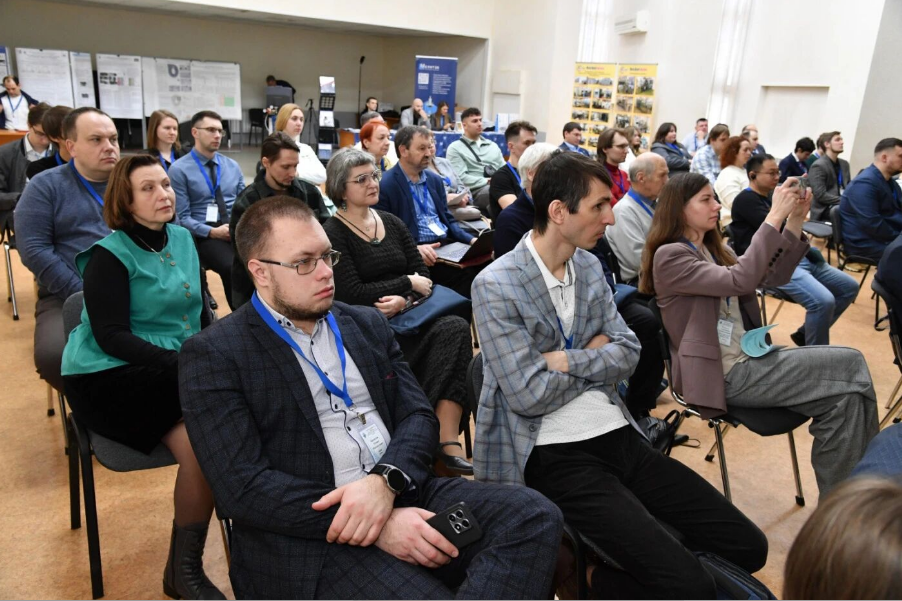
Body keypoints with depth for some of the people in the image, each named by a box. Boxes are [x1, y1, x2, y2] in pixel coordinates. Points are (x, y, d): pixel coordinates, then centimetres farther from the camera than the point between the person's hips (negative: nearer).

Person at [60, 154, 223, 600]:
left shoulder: (182, 238, 11)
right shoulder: (109, 255, -7)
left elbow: (201, 312, 17)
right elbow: (111, 336, -15)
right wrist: (183, 361, -25)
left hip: (174, 368, 6)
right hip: (108, 378, -6)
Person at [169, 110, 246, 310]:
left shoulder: (232, 165, 16)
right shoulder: (179, 169, 0)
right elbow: (183, 218, -4)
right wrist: (212, 232, -18)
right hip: (204, 235, -4)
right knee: (232, 266, -35)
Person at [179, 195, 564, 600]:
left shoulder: (367, 324, 15)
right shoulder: (213, 354, -2)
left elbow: (419, 417, 9)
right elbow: (243, 487, -11)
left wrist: (385, 480, -15)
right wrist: (382, 526, -18)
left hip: (403, 496, 7)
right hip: (310, 534, -6)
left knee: (533, 516, -17)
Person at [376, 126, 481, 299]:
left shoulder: (435, 179, 16)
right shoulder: (385, 185, -7)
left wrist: (471, 239, 4)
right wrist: (415, 248, -23)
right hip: (416, 253, -7)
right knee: (465, 274, -29)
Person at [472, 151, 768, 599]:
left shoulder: (589, 265, 9)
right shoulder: (495, 285, -13)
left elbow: (628, 353, 6)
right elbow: (530, 395, -17)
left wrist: (569, 361, -12)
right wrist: (596, 357, -3)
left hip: (618, 434, 7)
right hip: (555, 454, -7)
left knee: (747, 546, 2)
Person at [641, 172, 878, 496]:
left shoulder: (714, 248, 15)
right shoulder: (669, 256, -12)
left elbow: (772, 277, 11)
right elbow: (739, 281, -24)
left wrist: (794, 220, 0)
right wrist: (774, 217, -21)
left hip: (748, 357, 8)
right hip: (725, 373, -8)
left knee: (845, 392, -9)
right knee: (849, 366, -13)